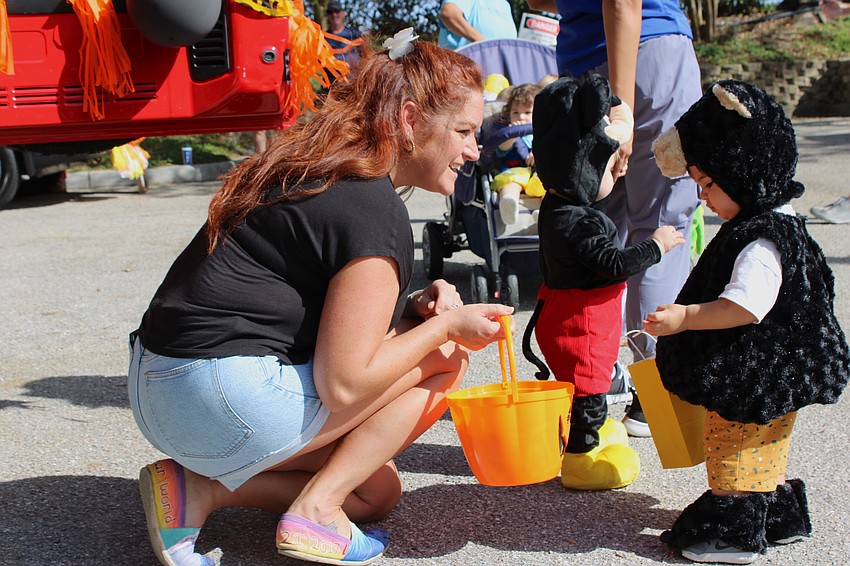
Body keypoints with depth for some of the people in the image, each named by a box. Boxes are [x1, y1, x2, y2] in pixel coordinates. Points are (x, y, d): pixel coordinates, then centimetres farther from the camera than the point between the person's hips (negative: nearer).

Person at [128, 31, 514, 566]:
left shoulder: (317, 172, 15)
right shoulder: (374, 209, -14)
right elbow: (343, 385, -18)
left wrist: (410, 308, 6)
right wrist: (446, 324, -6)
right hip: (226, 400, -10)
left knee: (377, 491, 20)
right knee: (446, 357, -1)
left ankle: (199, 486, 6)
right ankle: (315, 511, -2)